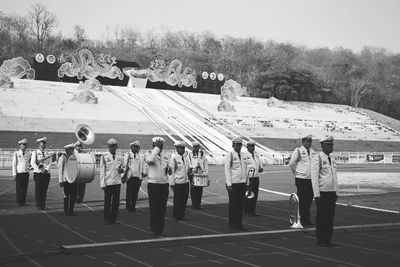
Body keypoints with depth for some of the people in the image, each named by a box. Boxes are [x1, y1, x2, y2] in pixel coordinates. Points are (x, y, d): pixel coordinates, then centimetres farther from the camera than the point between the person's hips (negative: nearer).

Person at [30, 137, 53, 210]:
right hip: (38, 174, -3)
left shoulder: (48, 153, 14)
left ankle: (43, 206, 6)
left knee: (44, 190, 2)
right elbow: (32, 163, -7)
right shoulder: (35, 153, 2)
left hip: (46, 174, 3)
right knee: (38, 190, -3)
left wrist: (46, 169, -13)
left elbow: (50, 163, 4)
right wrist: (39, 171, -15)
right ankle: (38, 205, 4)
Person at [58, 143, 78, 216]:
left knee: (74, 195, 3)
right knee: (66, 195, 0)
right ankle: (66, 211, 10)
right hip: (66, 179, -5)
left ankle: (71, 210, 16)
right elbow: (60, 170, -5)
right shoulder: (62, 158, -3)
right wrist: (60, 181, -10)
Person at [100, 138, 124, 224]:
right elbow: (102, 171, 0)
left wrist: (121, 170, -9)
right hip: (108, 182, -3)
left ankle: (114, 218, 16)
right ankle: (107, 219, 12)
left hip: (117, 182, 3)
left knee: (116, 201, 4)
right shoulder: (104, 157, 0)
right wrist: (102, 184, -6)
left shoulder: (120, 157, 8)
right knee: (107, 201, 1)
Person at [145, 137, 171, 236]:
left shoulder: (165, 157, 12)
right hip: (153, 184, -5)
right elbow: (151, 160, -31)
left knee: (162, 208, 7)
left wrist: (169, 170, -6)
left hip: (164, 184, 5)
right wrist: (157, 148, -24)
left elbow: (169, 172, 18)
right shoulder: (149, 156, -5)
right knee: (154, 208, 0)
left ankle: (160, 230, 16)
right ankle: (154, 229, 9)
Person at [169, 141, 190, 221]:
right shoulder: (174, 157, -11)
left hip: (186, 181, 6)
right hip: (178, 182, -6)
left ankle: (181, 215, 20)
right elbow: (171, 170, -11)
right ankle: (176, 216, 15)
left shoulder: (185, 156, 8)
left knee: (184, 199, 9)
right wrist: (172, 183, -12)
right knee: (177, 200, 3)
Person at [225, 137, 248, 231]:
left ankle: (239, 223, 16)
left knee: (241, 204, 7)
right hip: (233, 183, -5)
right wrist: (229, 184, -13)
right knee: (233, 204, 2)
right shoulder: (230, 155, -6)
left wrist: (246, 182, 11)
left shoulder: (244, 155, 11)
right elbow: (227, 170, -8)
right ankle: (232, 224, 11)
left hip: (242, 183, 5)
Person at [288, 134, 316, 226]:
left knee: (309, 200, 9)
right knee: (301, 200, -1)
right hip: (301, 179, -5)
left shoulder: (313, 152, 11)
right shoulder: (298, 151, -5)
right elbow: (291, 164, -3)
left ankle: (307, 219, 18)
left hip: (311, 179, 5)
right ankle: (301, 220, 5)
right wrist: (297, 173, 1)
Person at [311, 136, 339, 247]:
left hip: (332, 192, 7)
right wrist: (316, 195, -15)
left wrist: (336, 192, 14)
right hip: (322, 192, -7)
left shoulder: (332, 159, 13)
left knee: (330, 217, 9)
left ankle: (328, 240, 17)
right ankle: (321, 241, 8)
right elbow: (314, 177, -12)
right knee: (321, 217, -1)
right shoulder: (317, 159, -9)